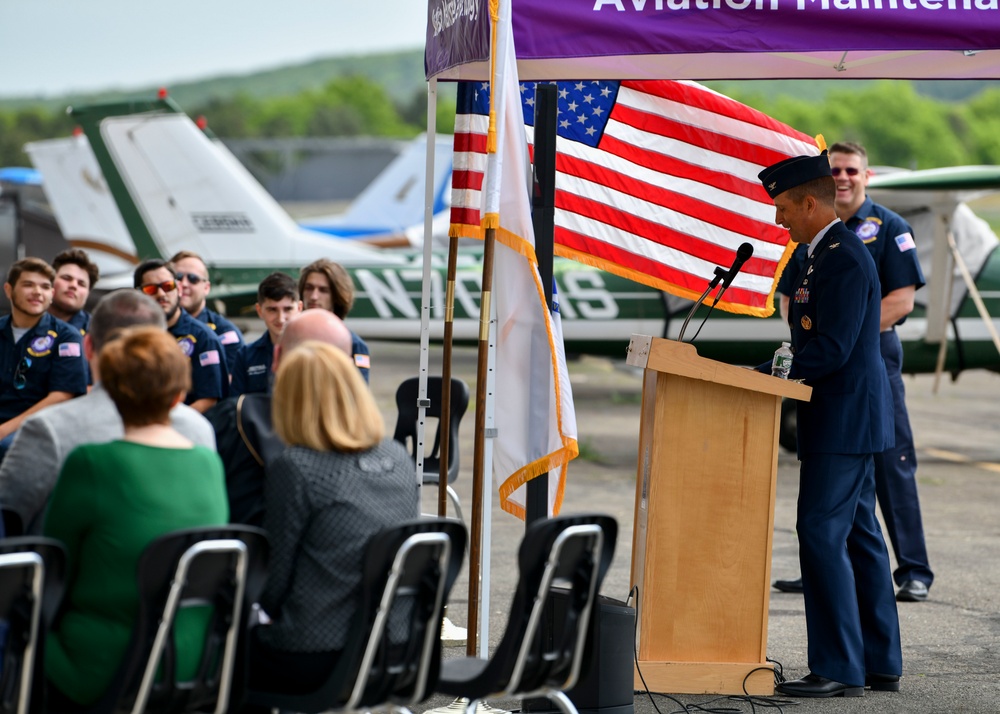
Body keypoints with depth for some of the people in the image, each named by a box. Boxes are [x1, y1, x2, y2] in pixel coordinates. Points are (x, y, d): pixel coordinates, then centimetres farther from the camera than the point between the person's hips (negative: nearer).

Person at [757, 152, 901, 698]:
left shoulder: (844, 259, -17)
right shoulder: (826, 254, 15)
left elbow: (831, 349, -22)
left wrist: (762, 374, -18)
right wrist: (771, 368, 9)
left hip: (845, 418, -11)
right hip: (850, 416, 11)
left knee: (821, 534, -11)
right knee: (857, 535, 13)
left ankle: (837, 668, -9)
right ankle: (879, 663, 18)